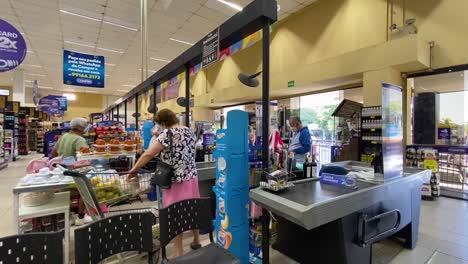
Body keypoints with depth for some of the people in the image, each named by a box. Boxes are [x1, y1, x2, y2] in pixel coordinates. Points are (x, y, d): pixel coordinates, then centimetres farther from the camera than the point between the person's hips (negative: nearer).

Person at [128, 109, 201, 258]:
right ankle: (196, 242, 39)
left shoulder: (168, 133, -16)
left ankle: (179, 254, 21)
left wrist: (134, 170, -5)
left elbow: (148, 154, -18)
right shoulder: (189, 131, 6)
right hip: (192, 178, 7)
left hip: (177, 182, -7)